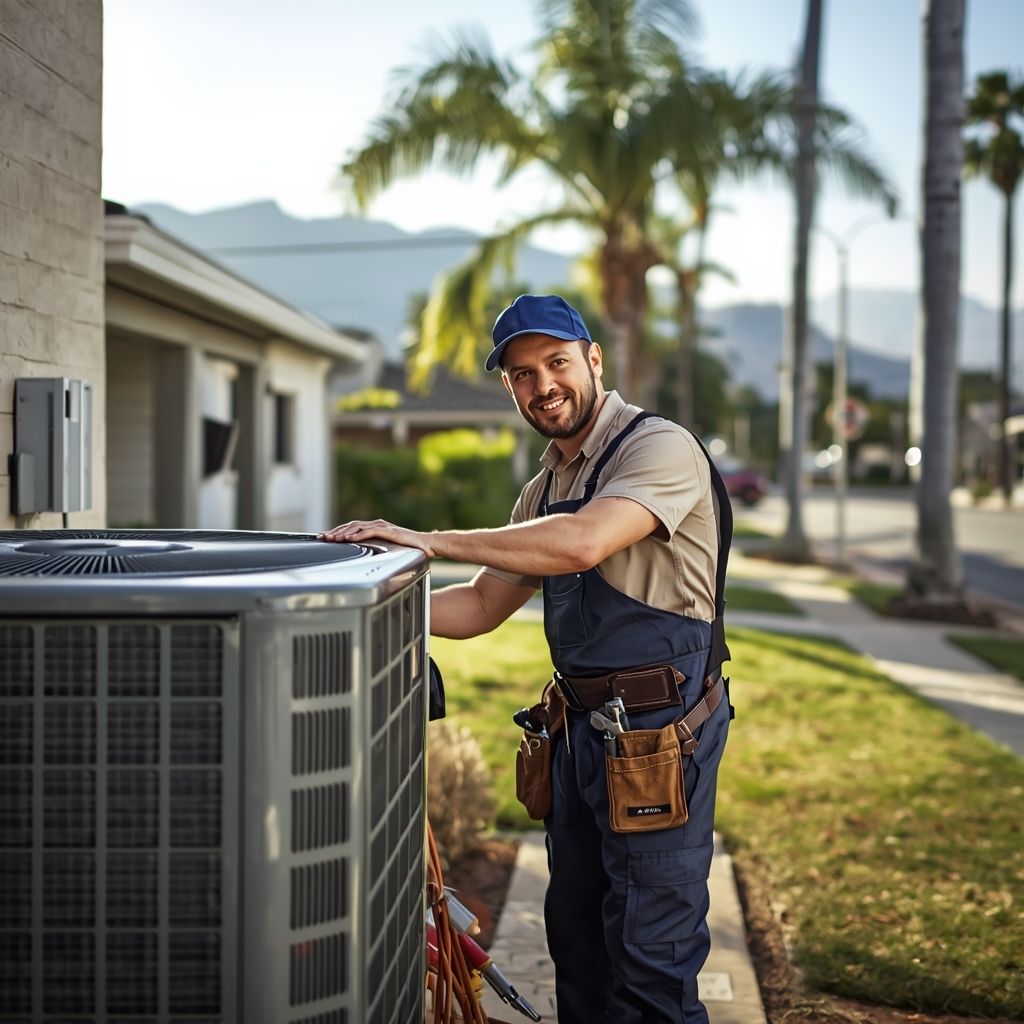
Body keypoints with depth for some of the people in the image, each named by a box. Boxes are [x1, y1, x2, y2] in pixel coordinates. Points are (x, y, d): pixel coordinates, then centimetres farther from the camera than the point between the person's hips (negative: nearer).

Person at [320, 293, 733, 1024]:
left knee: (652, 958, -4)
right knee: (576, 935, 19)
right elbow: (483, 605, 17)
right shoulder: (544, 489, 15)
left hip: (659, 730, -9)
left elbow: (582, 544, -30)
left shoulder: (660, 448, -13)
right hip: (581, 725, 9)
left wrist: (428, 540, -26)